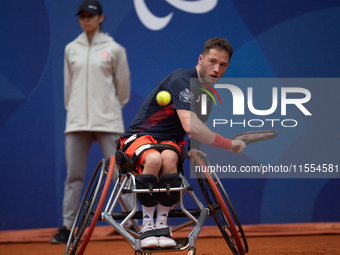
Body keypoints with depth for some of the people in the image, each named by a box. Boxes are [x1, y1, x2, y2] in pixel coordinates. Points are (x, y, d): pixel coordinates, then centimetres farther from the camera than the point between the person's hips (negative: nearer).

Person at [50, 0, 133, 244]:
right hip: (77, 122, 3)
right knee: (74, 175, 3)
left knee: (119, 173, -6)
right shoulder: (71, 49, 11)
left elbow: (123, 85, 9)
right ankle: (67, 227, 7)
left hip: (107, 121, -3)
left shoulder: (114, 49, 2)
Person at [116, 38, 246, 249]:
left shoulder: (210, 93, 10)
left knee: (169, 158, -33)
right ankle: (147, 225, -24)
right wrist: (230, 145, -25)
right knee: (154, 159, -40)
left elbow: (198, 131, 27)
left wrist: (194, 151, 6)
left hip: (169, 142, 6)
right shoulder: (181, 80, -18)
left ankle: (162, 225, -21)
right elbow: (190, 126, -31)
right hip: (139, 137, -6)